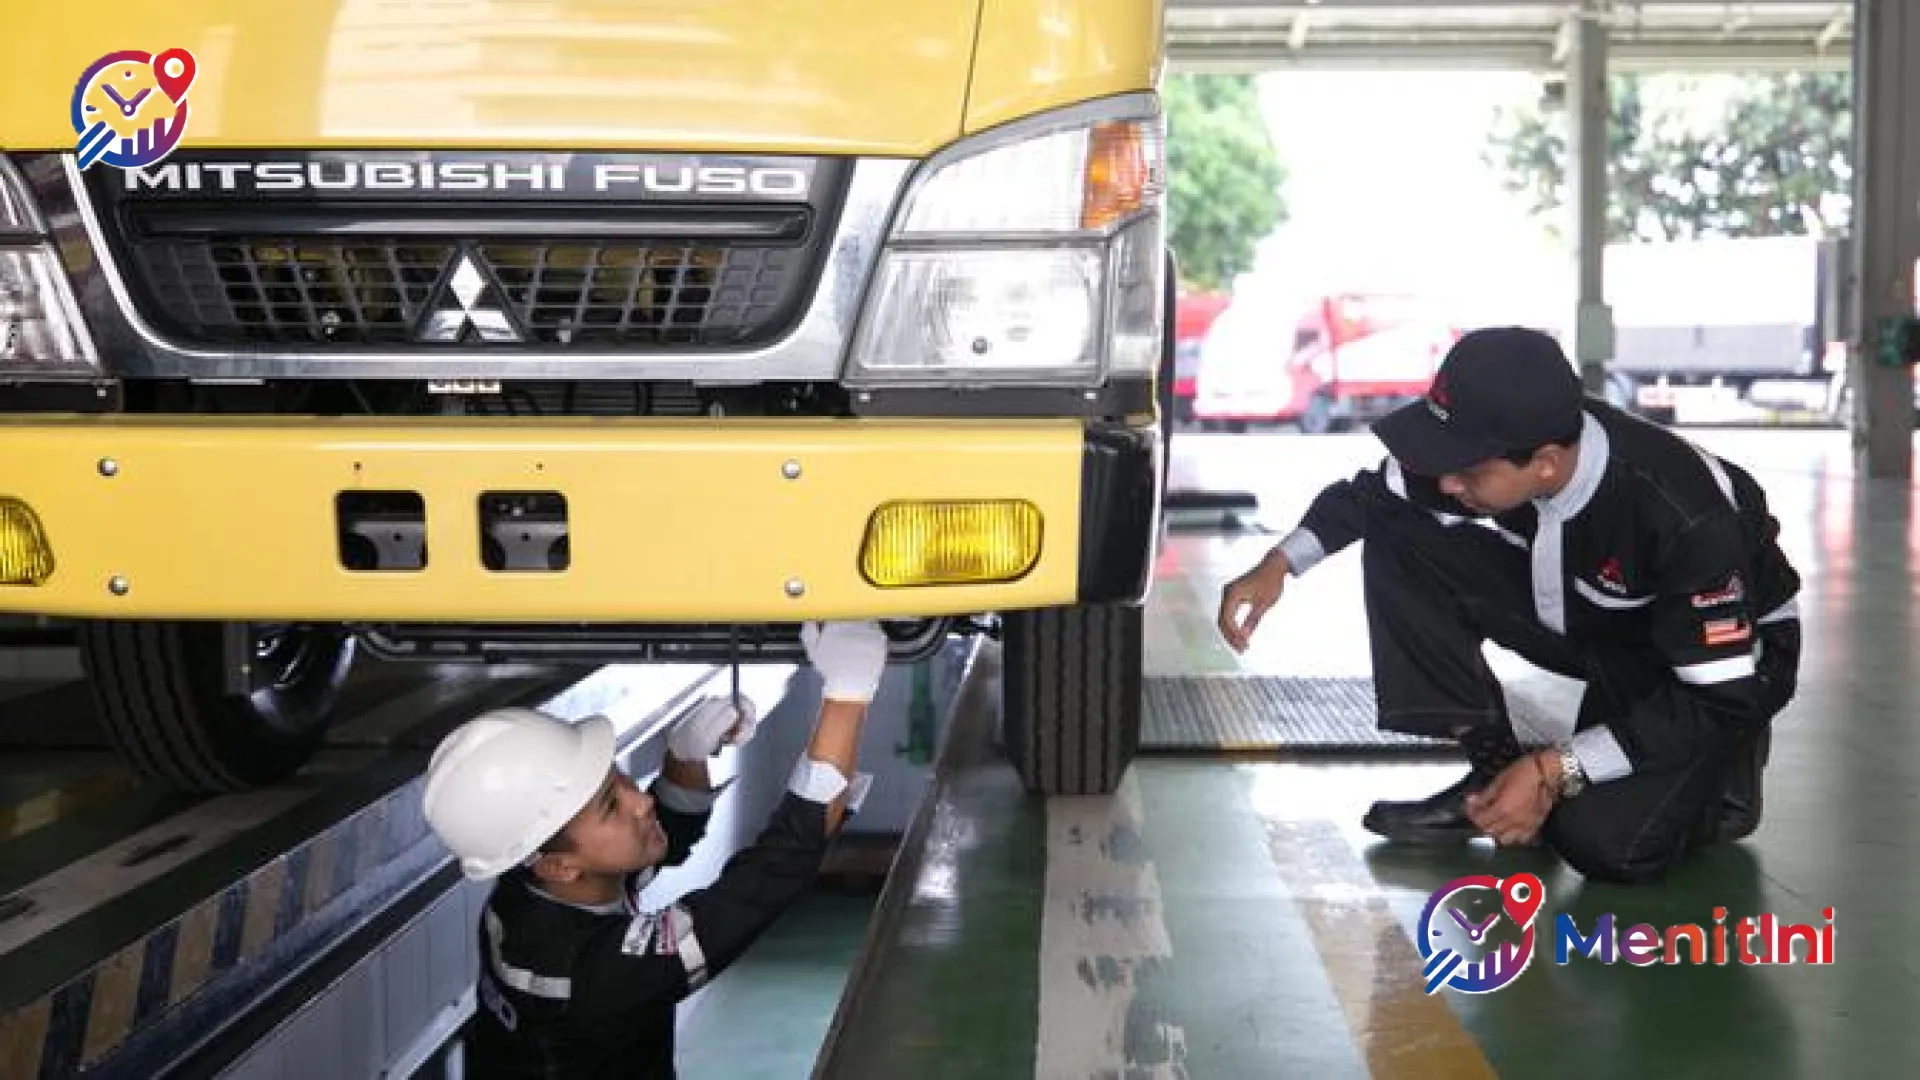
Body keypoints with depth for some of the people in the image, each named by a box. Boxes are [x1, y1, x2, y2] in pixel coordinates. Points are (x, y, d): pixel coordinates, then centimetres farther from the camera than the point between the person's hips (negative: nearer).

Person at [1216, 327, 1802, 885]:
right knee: (1400, 542, -15)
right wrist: (1279, 563, -18)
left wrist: (1554, 770, -34)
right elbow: (1369, 495, -2)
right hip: (1582, 619, 6)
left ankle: (1719, 772, 5)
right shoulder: (1485, 445, -22)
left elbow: (1722, 699, -30)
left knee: (1604, 840, -29)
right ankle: (1496, 769, -5)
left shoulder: (1684, 516, -38)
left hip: (1729, 653, -6)